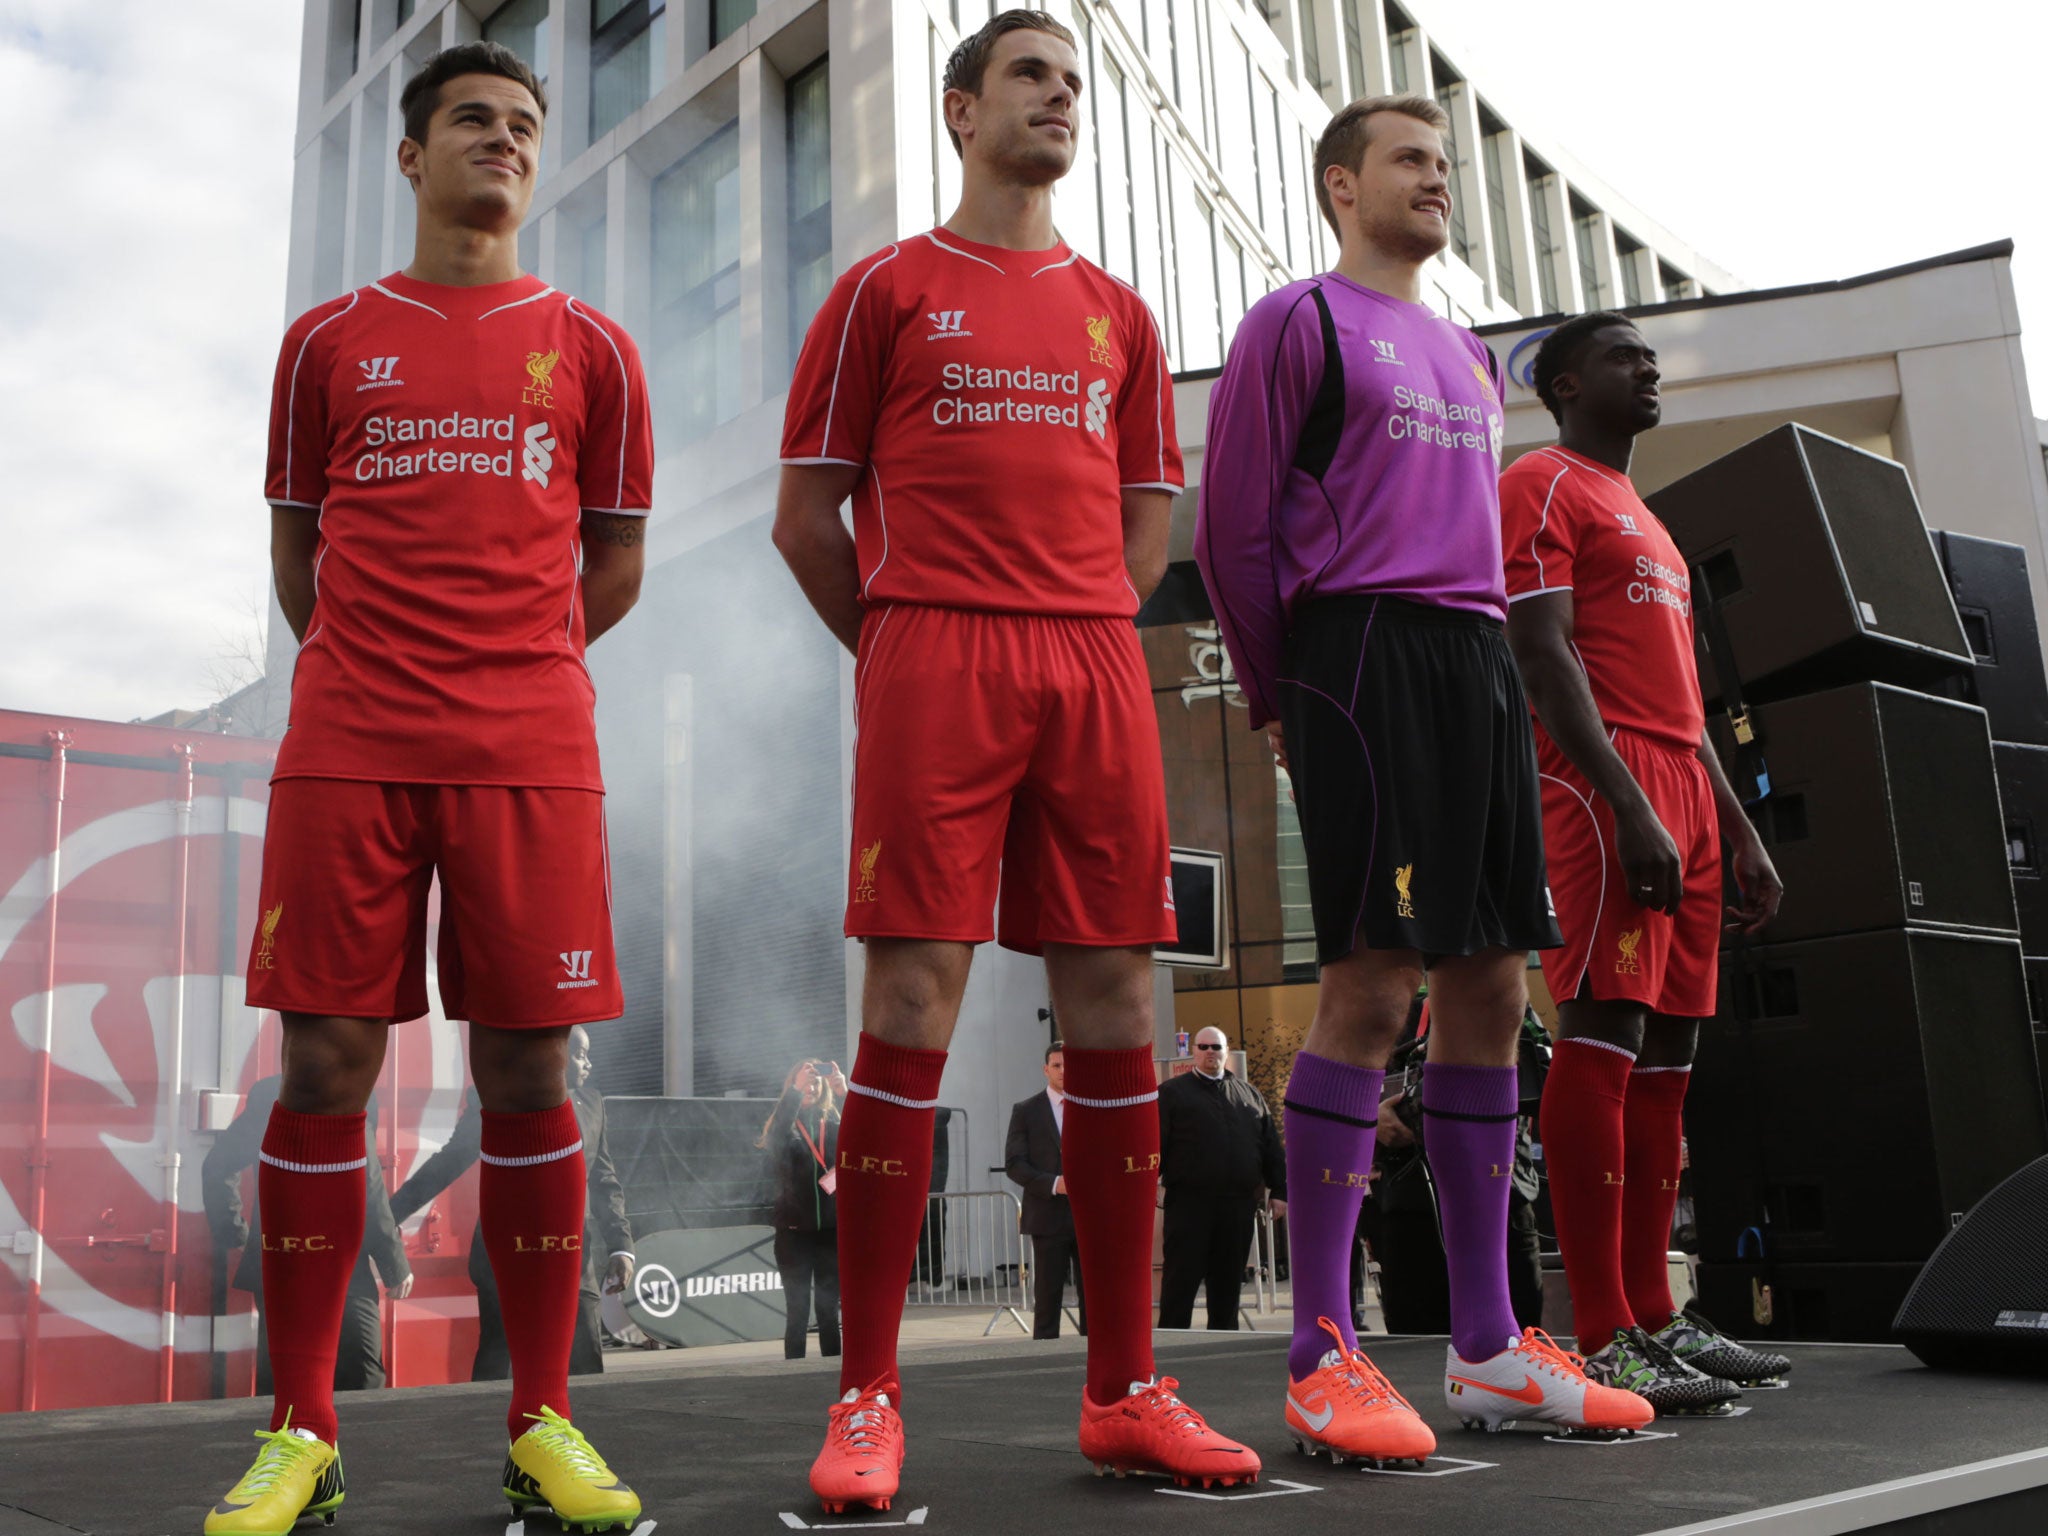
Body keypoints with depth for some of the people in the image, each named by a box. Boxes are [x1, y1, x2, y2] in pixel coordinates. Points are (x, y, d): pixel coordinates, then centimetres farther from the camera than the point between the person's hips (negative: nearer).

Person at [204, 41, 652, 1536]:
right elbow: (297, 553, 18)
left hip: (533, 750, 0)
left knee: (530, 1070, -2)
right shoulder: (329, 338, 14)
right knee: (325, 1061, -2)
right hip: (347, 742, 1)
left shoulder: (590, 346, 13)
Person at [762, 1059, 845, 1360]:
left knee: (829, 1311, 5)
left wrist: (846, 1093, -25)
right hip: (794, 1231, -2)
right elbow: (776, 1139, -22)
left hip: (831, 1229, 2)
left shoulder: (832, 1126, 6)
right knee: (797, 1312, -1)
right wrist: (794, 1091, -30)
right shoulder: (785, 1129, 1)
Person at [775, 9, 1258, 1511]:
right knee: (910, 1008, -10)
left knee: (1116, 1010, 0)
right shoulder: (885, 290, 10)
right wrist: (899, 652, 5)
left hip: (1096, 668, 4)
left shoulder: (1119, 314, 21)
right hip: (933, 665, -4)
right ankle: (868, 1399, -1)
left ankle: (1126, 1390, 9)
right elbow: (806, 513, 8)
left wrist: (1082, 638, 11)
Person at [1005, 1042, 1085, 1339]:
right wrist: (1053, 1184, -16)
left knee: (1092, 1295, 6)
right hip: (1048, 1216, -2)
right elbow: (1014, 1164, -3)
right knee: (1048, 1295, 0)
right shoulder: (1025, 1111, 3)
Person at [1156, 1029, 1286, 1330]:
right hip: (1188, 1203, -4)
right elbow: (1155, 1146, -2)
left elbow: (1271, 1147, 16)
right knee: (1181, 1278, -3)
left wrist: (1279, 1191, 9)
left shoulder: (1249, 1094, 17)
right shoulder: (1172, 1093, 6)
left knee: (1228, 1281, 11)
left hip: (1238, 1204, 4)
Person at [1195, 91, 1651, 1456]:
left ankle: (1489, 1347, 11)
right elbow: (1232, 528, -2)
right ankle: (1323, 1357, -8)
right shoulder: (1300, 321, 3)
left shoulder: (1469, 354, 26)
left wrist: (1484, 654, 14)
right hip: (1364, 653, -8)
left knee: (1492, 993, 4)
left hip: (1480, 664, 8)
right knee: (1373, 986, -14)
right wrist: (1280, 699, 1)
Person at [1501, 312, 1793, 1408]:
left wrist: (1740, 830, 20)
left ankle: (1654, 1317, 11)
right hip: (1608, 785, -9)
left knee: (1668, 1046, 6)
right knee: (1603, 1033, -15)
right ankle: (1605, 1340, -16)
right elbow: (1542, 654, -12)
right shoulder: (1542, 485, 1)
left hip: (1684, 791, 9)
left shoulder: (1645, 520, 30)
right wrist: (1630, 807, -21)